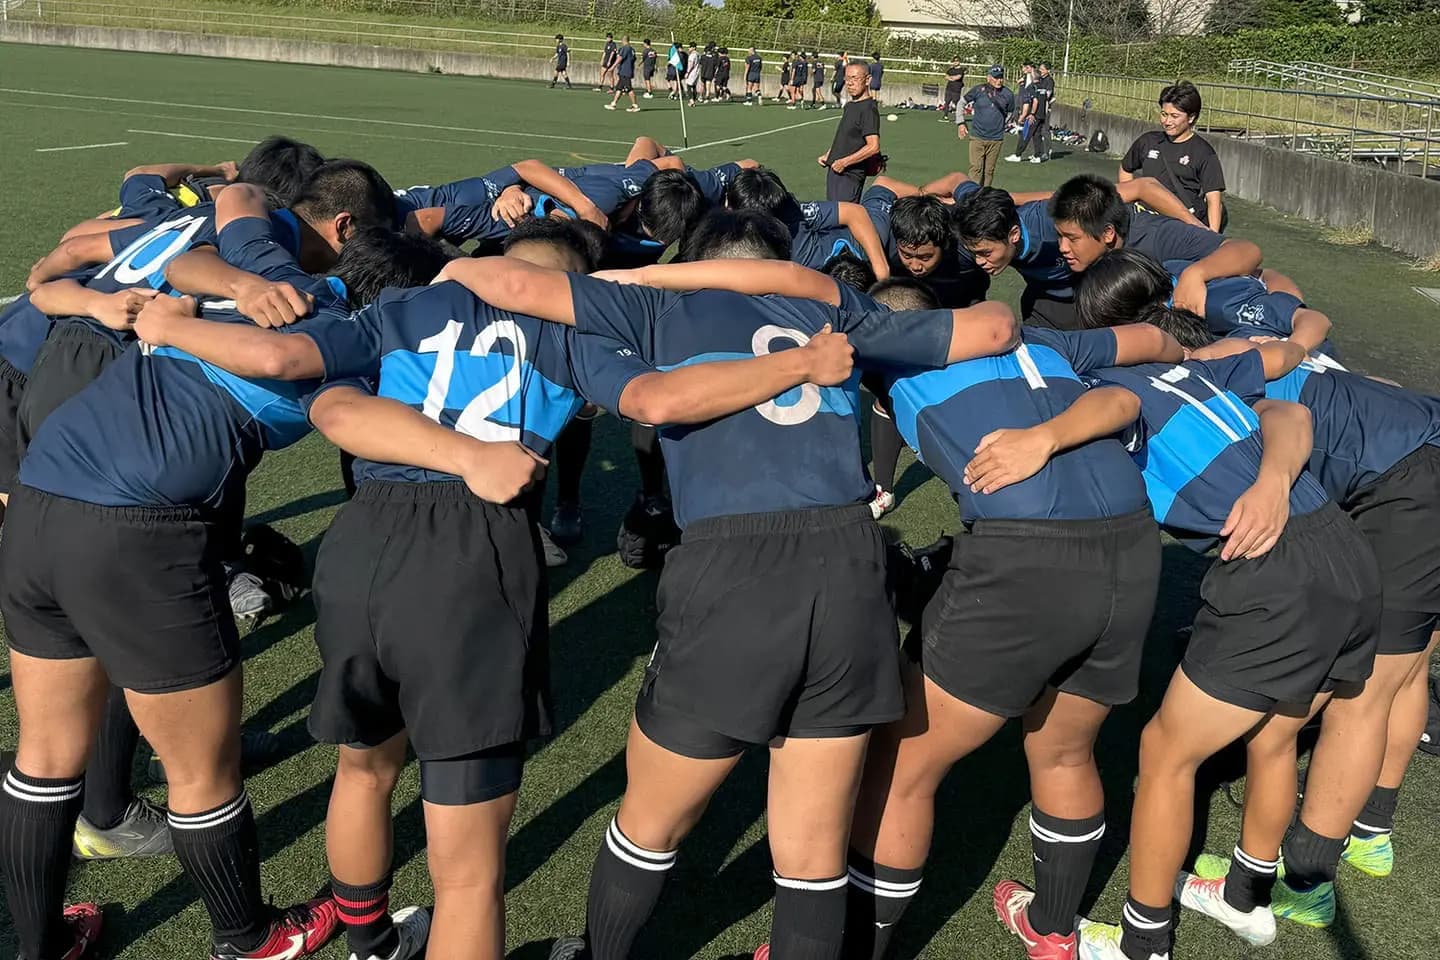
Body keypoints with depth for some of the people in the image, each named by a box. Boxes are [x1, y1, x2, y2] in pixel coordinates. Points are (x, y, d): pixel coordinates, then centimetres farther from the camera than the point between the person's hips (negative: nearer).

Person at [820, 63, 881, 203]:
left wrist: (844, 162, -21)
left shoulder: (868, 109, -15)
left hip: (849, 176, -10)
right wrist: (827, 155, 15)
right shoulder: (849, 106, 14)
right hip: (835, 170, 10)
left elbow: (873, 146, -23)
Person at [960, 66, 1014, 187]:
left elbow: (1010, 113, 18)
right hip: (977, 137, -2)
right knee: (976, 168, -8)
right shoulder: (979, 90, -4)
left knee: (989, 170, 6)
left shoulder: (1008, 94, 0)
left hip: (996, 139, 2)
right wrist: (960, 123, 7)